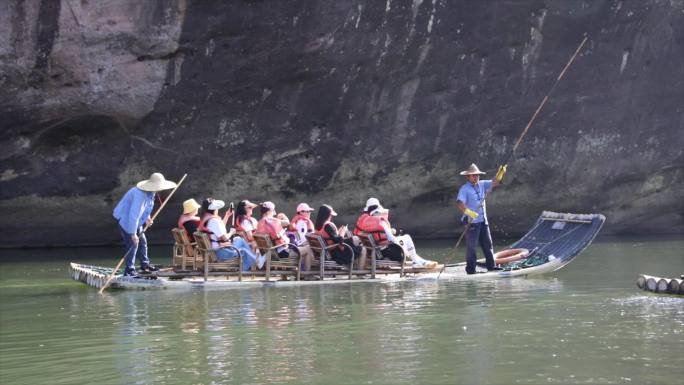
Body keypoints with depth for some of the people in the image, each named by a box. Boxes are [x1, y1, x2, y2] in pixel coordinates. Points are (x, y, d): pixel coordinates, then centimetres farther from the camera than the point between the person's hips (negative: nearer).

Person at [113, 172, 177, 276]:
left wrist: (147, 218, 0)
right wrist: (133, 233, -32)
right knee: (133, 244, -11)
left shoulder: (150, 193, -1)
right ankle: (129, 270, -4)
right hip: (124, 218, -10)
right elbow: (134, 215, -35)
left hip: (134, 220, 10)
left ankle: (145, 264, 30)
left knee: (142, 241, 15)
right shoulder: (140, 195, -33)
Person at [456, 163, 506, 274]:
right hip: (472, 222, -7)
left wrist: (500, 174, -13)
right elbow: (459, 203, -23)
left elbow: (494, 183, 7)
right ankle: (470, 268, 4)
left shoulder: (482, 185, 10)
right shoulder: (464, 189, -11)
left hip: (483, 221, 7)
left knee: (487, 244, 11)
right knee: (471, 245, -1)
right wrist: (468, 212, -37)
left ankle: (491, 265, 19)